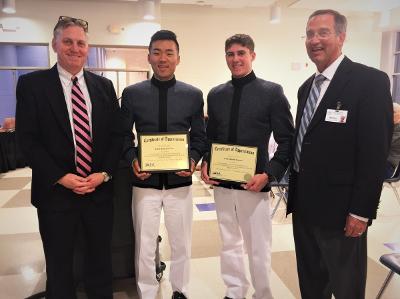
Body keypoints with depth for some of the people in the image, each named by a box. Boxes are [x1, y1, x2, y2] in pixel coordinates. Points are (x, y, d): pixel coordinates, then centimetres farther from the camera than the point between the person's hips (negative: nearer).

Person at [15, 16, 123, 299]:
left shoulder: (104, 85, 6)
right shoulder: (31, 84, -2)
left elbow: (117, 133, 4)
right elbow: (27, 139, -7)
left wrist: (104, 173, -8)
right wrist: (61, 177, -14)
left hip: (100, 188, 3)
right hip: (56, 191, -2)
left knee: (101, 260, 17)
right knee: (59, 265, 15)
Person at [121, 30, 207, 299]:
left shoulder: (194, 95, 2)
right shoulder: (132, 93, 1)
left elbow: (199, 136, 5)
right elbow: (123, 135, 4)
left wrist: (193, 160, -12)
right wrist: (133, 160, -13)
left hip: (180, 181, 1)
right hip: (145, 181, 0)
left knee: (181, 243, 15)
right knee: (144, 245, 12)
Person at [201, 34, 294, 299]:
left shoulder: (272, 92, -4)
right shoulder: (215, 95, 8)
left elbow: (287, 140, -5)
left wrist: (269, 174, -15)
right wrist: (205, 164, -3)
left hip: (254, 184, -4)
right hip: (221, 182, 4)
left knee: (259, 248, 9)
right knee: (229, 243, 18)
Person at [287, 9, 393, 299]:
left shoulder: (370, 81, -11)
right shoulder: (307, 86, 11)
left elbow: (376, 152, -16)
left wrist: (361, 212, -17)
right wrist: (295, 195, 12)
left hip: (339, 208, -6)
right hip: (305, 205, 7)